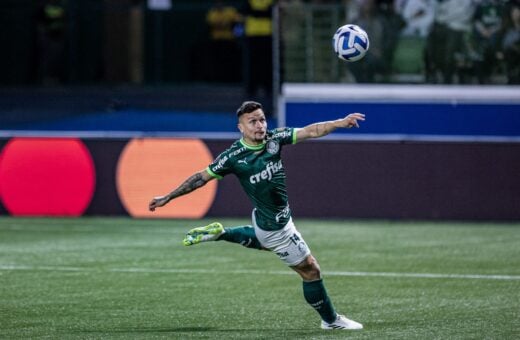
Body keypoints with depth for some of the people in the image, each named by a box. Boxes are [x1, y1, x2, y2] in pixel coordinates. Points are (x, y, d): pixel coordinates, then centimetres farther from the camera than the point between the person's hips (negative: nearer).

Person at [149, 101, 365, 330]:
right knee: (310, 270, 4)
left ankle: (218, 234, 38)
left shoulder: (274, 138, -9)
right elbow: (202, 178, -13)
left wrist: (340, 123, -31)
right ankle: (331, 320, 22)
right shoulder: (234, 156, -23)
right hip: (275, 226, -7)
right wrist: (168, 197, -9)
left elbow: (310, 131, -15)